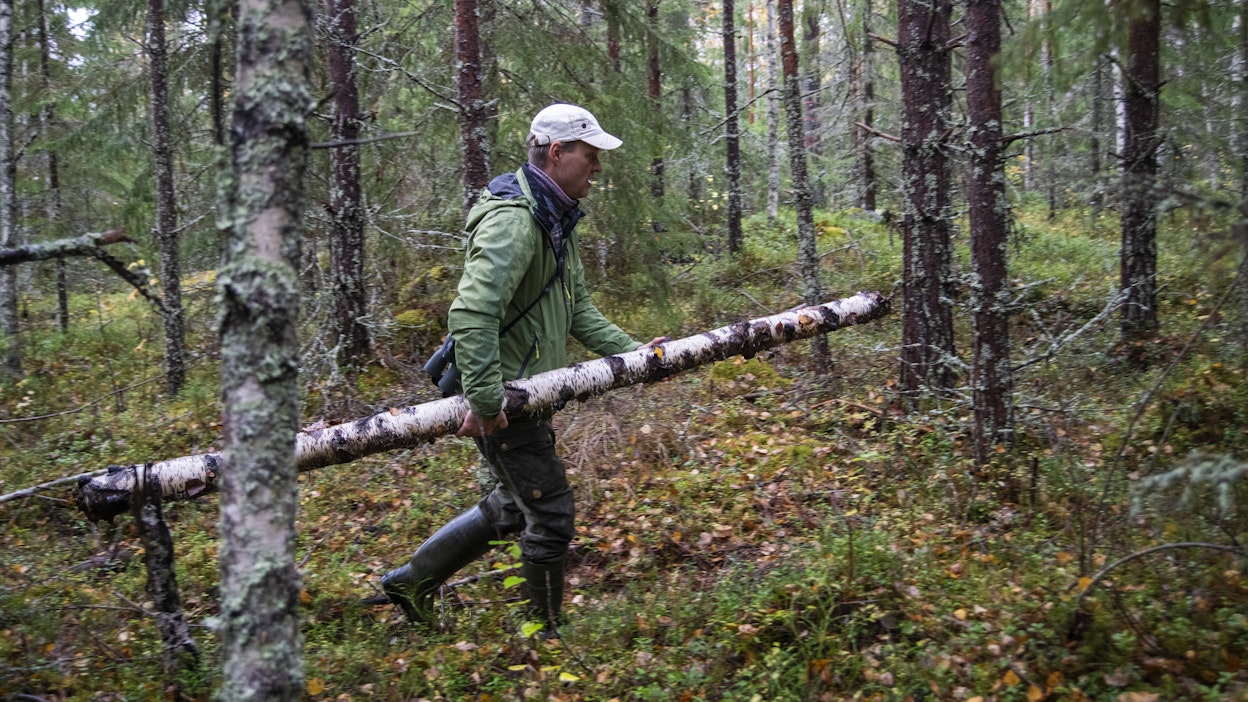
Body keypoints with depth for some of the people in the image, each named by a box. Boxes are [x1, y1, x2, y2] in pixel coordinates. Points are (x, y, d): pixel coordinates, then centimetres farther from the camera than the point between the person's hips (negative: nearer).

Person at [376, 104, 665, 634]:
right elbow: (471, 314, -31)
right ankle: (547, 636, 19)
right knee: (551, 514, 0)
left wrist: (631, 352, 11)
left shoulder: (557, 221, 14)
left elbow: (577, 310, 20)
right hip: (502, 396, -11)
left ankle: (411, 581, 34)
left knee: (514, 506, 21)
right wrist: (484, 400, -32)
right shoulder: (513, 220, -21)